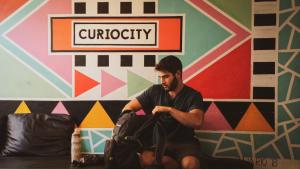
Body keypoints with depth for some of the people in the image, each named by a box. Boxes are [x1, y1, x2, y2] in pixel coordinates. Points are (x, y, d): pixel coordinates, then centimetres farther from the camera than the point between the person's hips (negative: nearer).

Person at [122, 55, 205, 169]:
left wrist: (169, 109, -27)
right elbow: (129, 107, 5)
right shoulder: (155, 91, 3)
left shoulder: (193, 95, -5)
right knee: (146, 159, -30)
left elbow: (197, 122, -22)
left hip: (184, 142, -3)